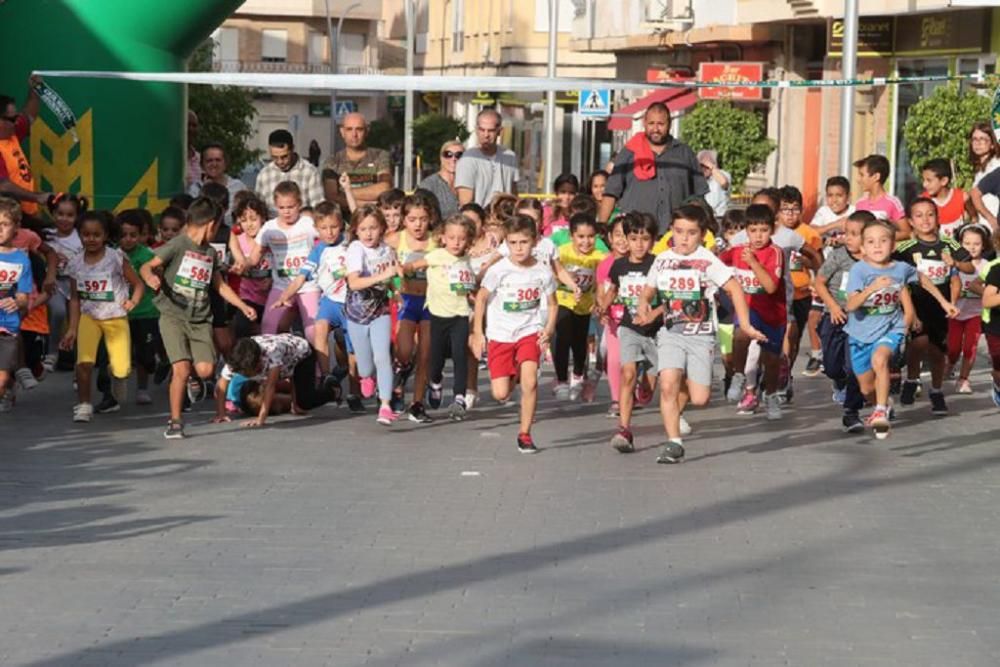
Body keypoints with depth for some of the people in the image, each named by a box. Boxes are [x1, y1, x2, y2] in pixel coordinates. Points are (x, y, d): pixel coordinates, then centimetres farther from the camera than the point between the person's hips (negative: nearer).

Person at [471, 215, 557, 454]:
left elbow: (552, 304, 9)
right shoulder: (499, 270, -11)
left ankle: (524, 434, -2)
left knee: (530, 381, -20)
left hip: (530, 333, 1)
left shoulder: (543, 271, -5)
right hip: (500, 335, -1)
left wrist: (548, 328, -7)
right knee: (501, 394, -5)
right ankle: (513, 376, 33)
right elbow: (481, 298, -1)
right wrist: (477, 333, -4)